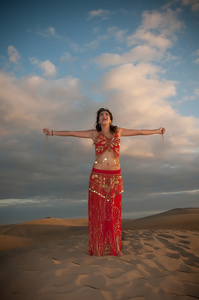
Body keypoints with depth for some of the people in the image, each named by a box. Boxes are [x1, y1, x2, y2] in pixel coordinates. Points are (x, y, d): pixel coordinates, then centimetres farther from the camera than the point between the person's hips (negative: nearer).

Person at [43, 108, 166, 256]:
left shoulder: (118, 131, 13)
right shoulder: (94, 133, 9)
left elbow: (140, 132, 21)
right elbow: (72, 133, 9)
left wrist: (157, 131, 27)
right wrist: (53, 132, 8)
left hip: (115, 176, 1)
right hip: (98, 176, -1)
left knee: (114, 211, 5)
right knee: (97, 211, 1)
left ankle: (115, 247, 14)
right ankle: (97, 248, 12)